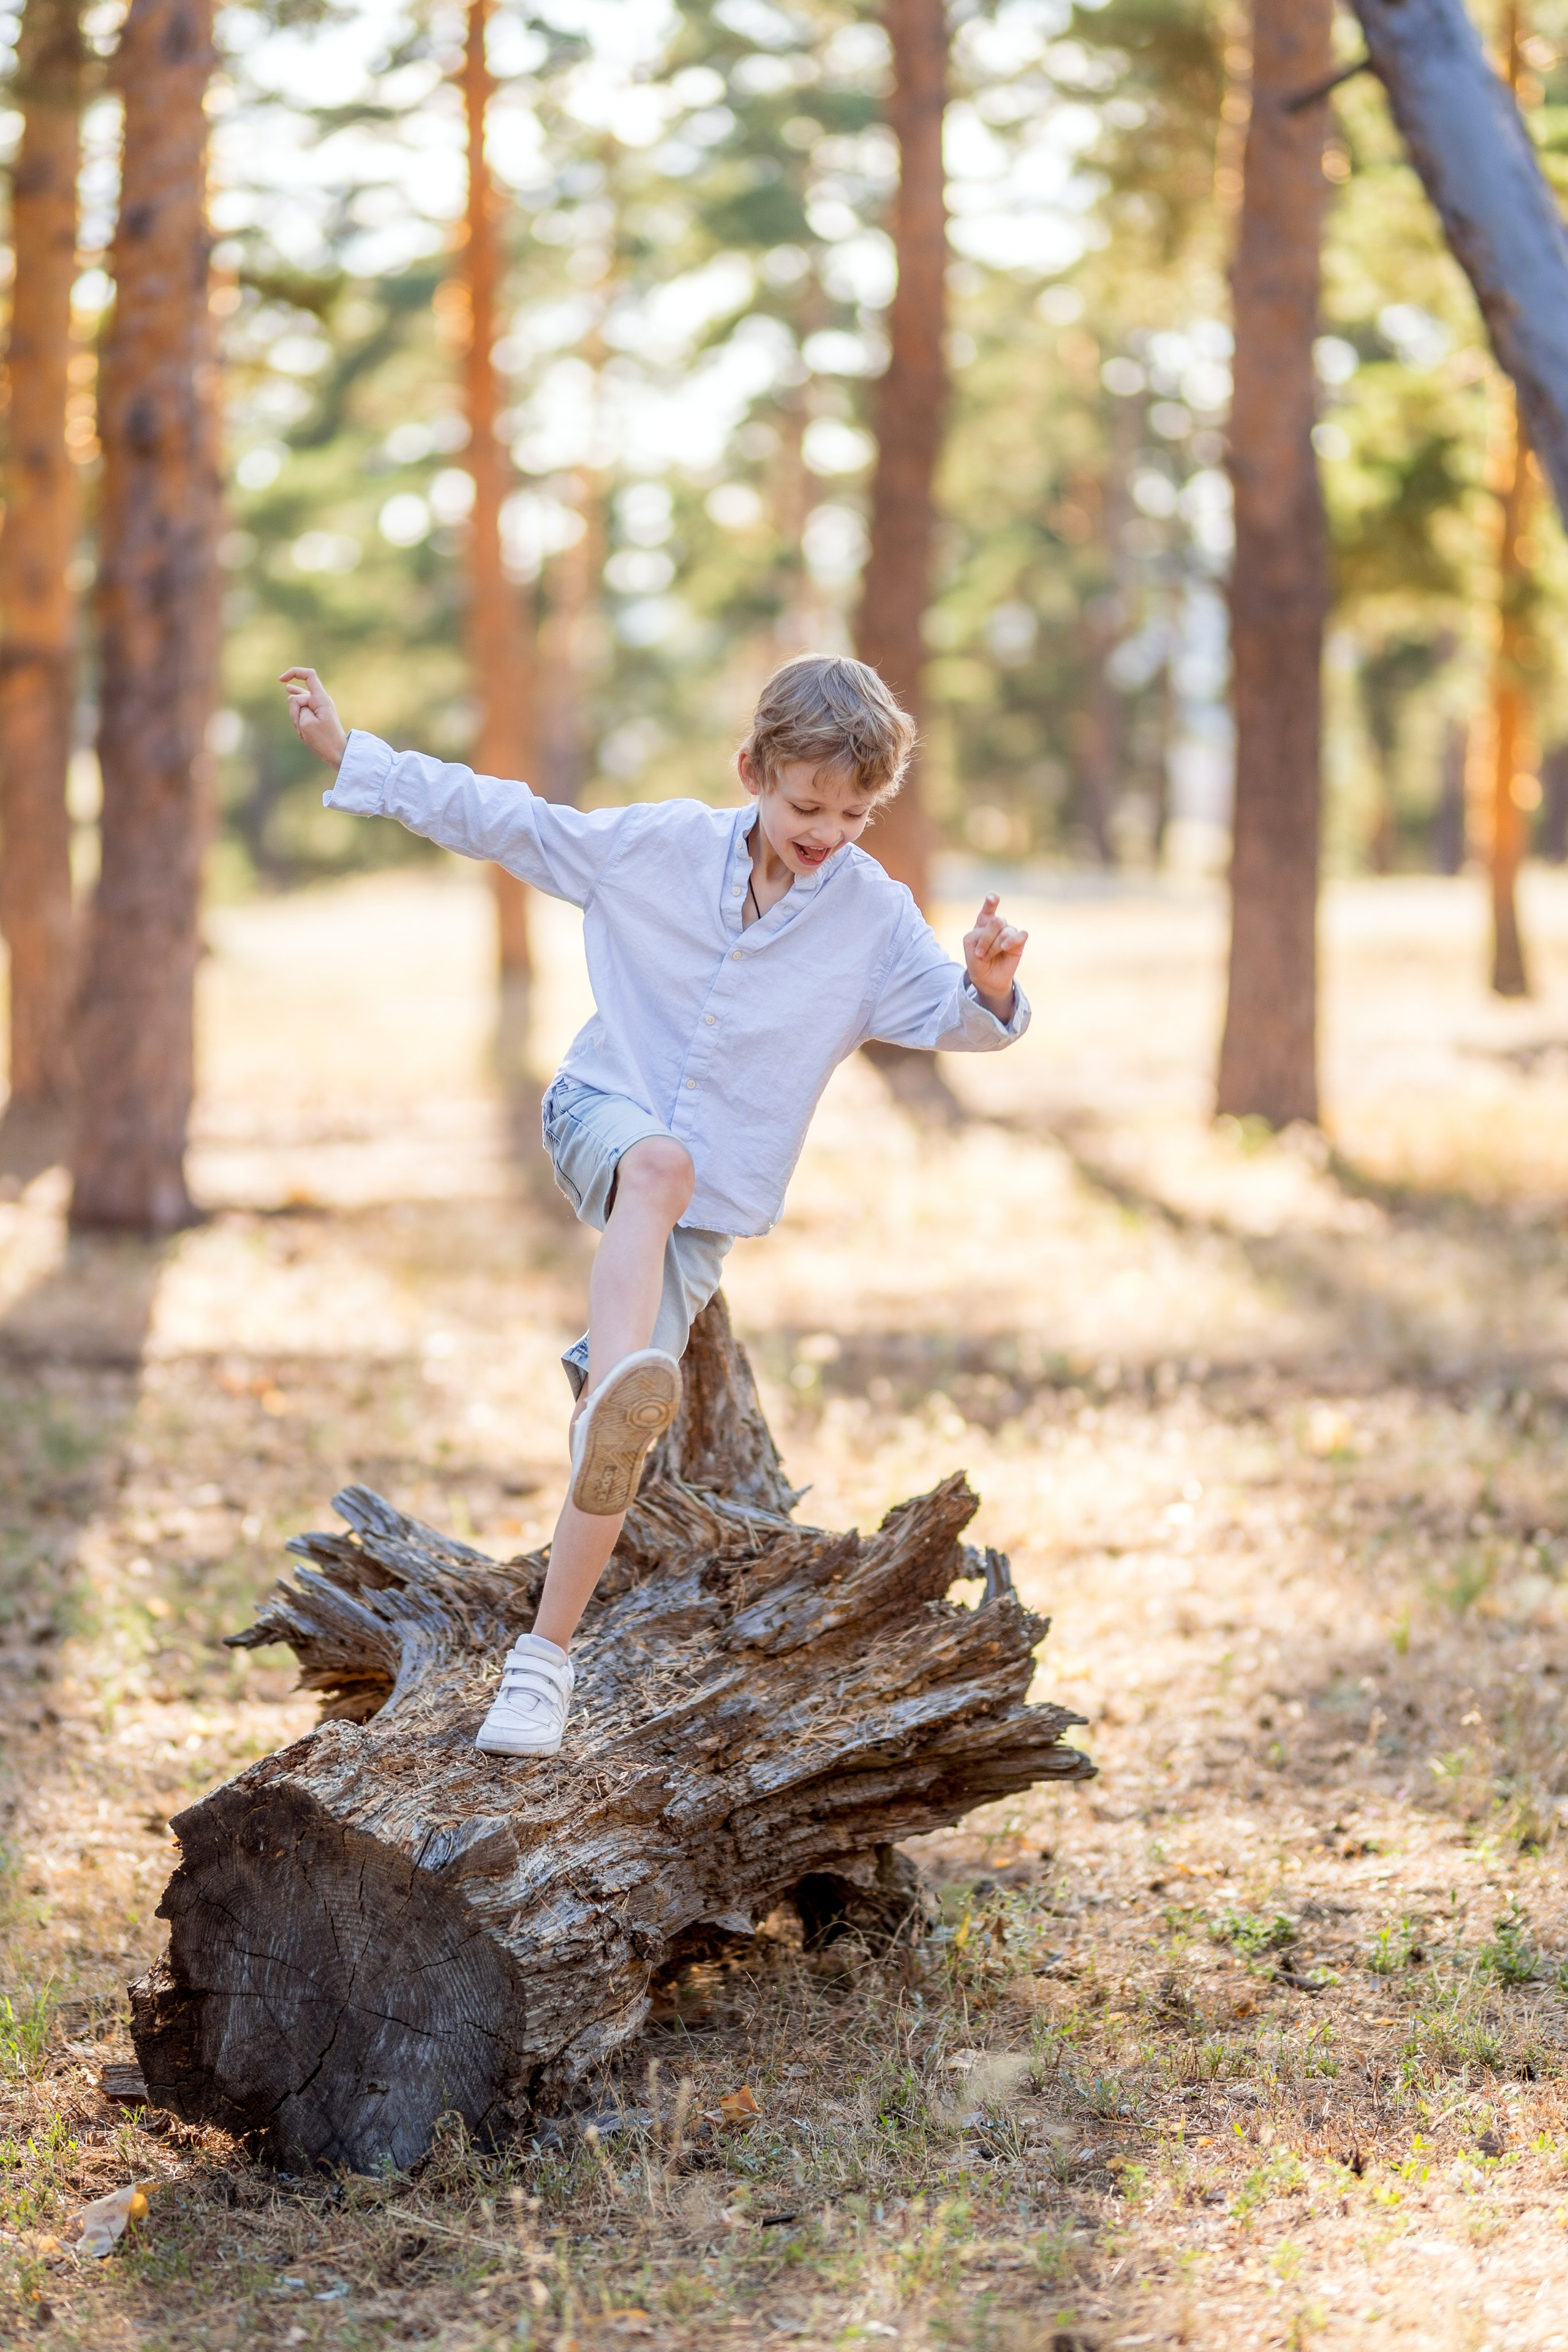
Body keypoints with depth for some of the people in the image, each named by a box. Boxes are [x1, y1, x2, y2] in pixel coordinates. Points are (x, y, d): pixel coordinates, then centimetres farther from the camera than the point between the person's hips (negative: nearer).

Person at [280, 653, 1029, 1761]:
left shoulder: (875, 917, -8)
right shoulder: (657, 845, -5)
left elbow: (954, 1018, -17)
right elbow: (504, 818, 1)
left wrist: (989, 989, -41)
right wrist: (353, 756, 1)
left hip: (710, 1204, 1)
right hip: (601, 1116, 0)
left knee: (621, 1425, -10)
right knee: (660, 1162, -39)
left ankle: (546, 1654, 1)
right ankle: (623, 1390, -64)